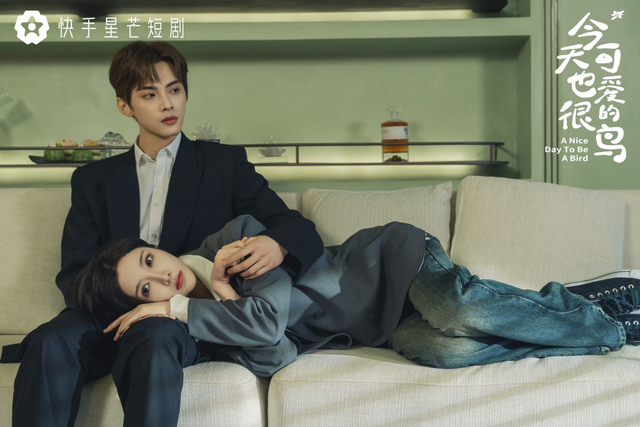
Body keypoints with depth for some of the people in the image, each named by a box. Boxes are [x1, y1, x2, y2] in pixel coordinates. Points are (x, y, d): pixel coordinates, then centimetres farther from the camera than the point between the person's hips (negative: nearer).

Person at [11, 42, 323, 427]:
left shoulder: (225, 163, 16)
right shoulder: (93, 180, 21)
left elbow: (300, 230, 8)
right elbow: (73, 275, 11)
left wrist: (277, 246, -19)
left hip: (185, 321, -2)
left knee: (154, 340, -37)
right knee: (49, 343, -31)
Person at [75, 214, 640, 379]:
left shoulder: (235, 235, -14)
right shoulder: (207, 330, -2)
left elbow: (271, 313, -27)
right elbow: (273, 358, -17)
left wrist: (182, 309, -21)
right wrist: (224, 297, -24)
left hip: (393, 262, -3)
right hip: (380, 329, 3)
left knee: (460, 311, -33)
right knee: (443, 349, -28)